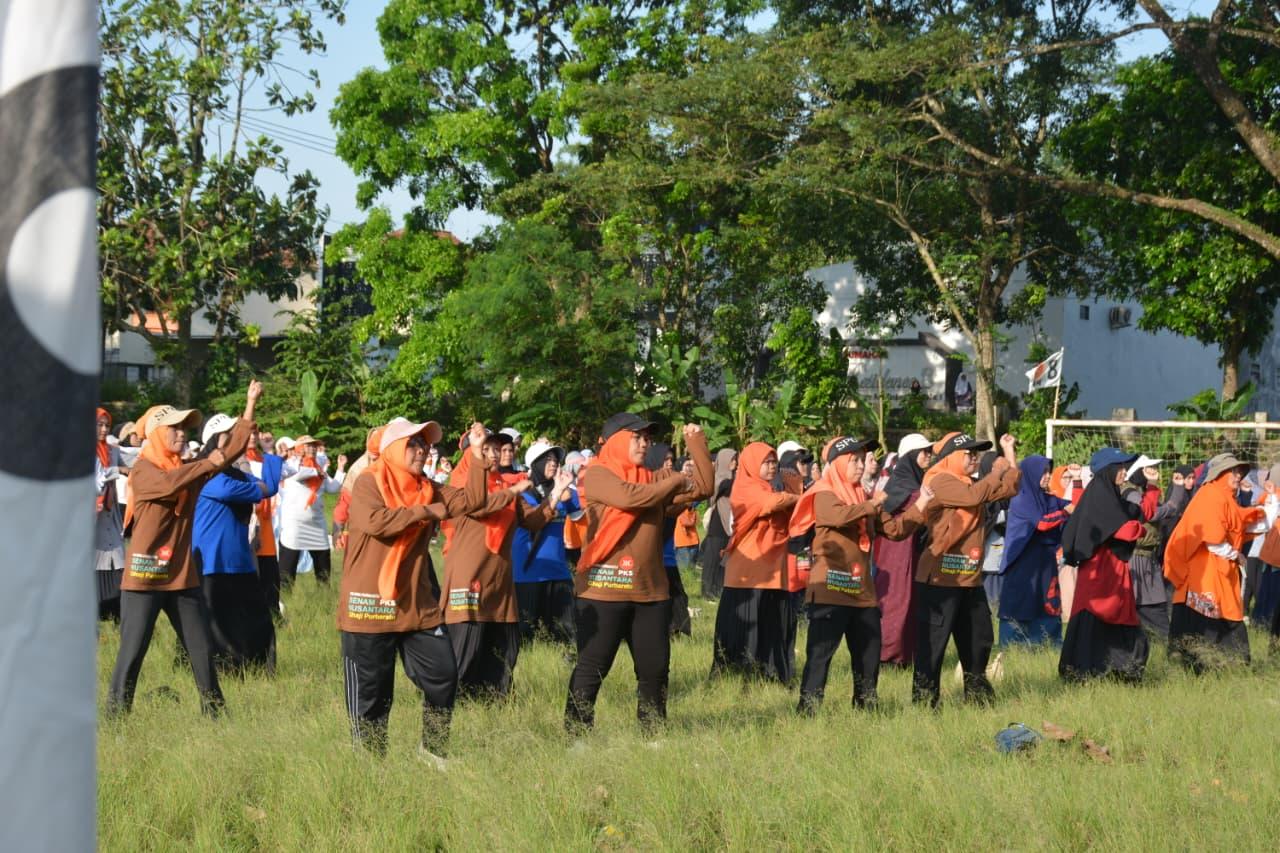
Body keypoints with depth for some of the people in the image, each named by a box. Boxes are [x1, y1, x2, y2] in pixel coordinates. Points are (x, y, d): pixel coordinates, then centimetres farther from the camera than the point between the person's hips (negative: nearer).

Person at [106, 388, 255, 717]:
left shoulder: (189, 469, 12)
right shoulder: (142, 470, -8)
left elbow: (231, 449, 6)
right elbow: (169, 483, -29)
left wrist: (249, 407, 1)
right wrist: (209, 464, -20)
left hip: (183, 576, 6)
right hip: (145, 577, -6)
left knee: (202, 649, 10)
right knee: (132, 652, -4)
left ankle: (214, 712, 19)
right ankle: (116, 716, 1)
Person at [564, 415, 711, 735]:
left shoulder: (655, 479, 14)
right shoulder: (598, 475, -5)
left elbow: (703, 487, 11)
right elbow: (629, 496, -21)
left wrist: (697, 444, 2)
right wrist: (676, 481, -9)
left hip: (650, 590, 6)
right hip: (604, 588, -6)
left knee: (655, 666, 10)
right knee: (592, 666, -3)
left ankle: (653, 731, 19)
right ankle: (576, 733, 1)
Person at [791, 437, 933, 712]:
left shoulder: (864, 498, 17)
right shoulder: (824, 496, -5)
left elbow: (894, 528, 13)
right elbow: (840, 516, -27)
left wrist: (919, 507, 2)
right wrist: (873, 505, -28)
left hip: (862, 590, 8)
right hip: (830, 589, -8)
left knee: (869, 653, 11)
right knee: (820, 652, -9)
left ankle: (865, 707, 20)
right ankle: (807, 708, -9)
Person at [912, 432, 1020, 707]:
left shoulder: (972, 484, 18)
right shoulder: (940, 481, -11)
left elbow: (1010, 488, 19)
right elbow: (973, 496, -25)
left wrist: (1008, 453, 13)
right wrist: (996, 472, -11)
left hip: (970, 579, 9)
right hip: (940, 579, -9)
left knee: (979, 638, 18)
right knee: (932, 643, -7)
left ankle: (977, 691, 30)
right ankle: (924, 698, -4)